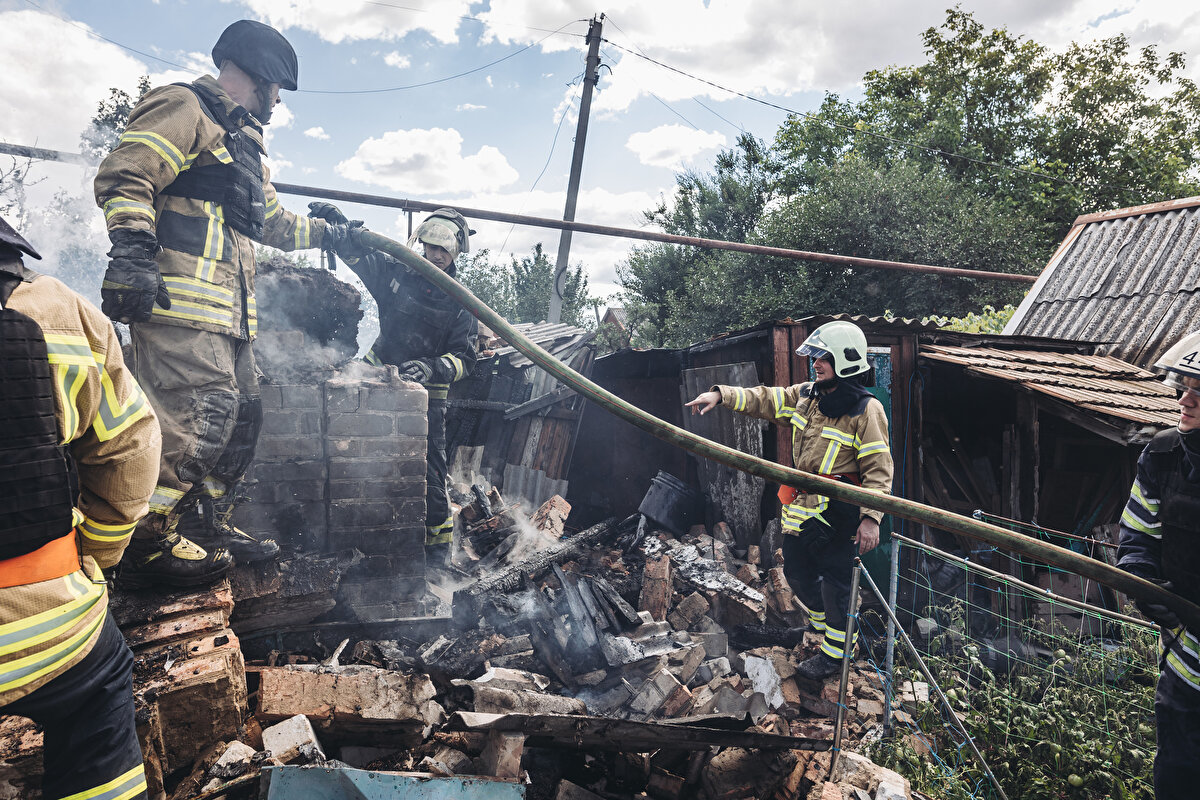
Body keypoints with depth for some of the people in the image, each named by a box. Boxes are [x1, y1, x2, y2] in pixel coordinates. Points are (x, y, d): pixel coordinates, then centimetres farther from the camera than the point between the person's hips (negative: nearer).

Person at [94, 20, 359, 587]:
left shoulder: (246, 143, 30)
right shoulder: (184, 107, 0)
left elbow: (272, 221, 39)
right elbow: (124, 178, -13)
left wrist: (328, 233, 45)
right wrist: (132, 252, -24)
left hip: (228, 310, 10)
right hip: (177, 299, -10)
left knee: (240, 413, 11)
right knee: (196, 415, -16)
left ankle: (207, 526, 22)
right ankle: (147, 546, -6)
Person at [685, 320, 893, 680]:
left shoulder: (866, 410, -15)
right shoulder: (805, 395, 5)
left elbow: (878, 469, -15)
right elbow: (764, 399, 6)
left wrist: (871, 517, -23)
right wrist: (721, 395, -9)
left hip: (837, 514, -7)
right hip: (800, 507, 7)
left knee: (835, 583, 6)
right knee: (797, 572, 20)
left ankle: (835, 651, 26)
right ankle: (825, 625, 44)